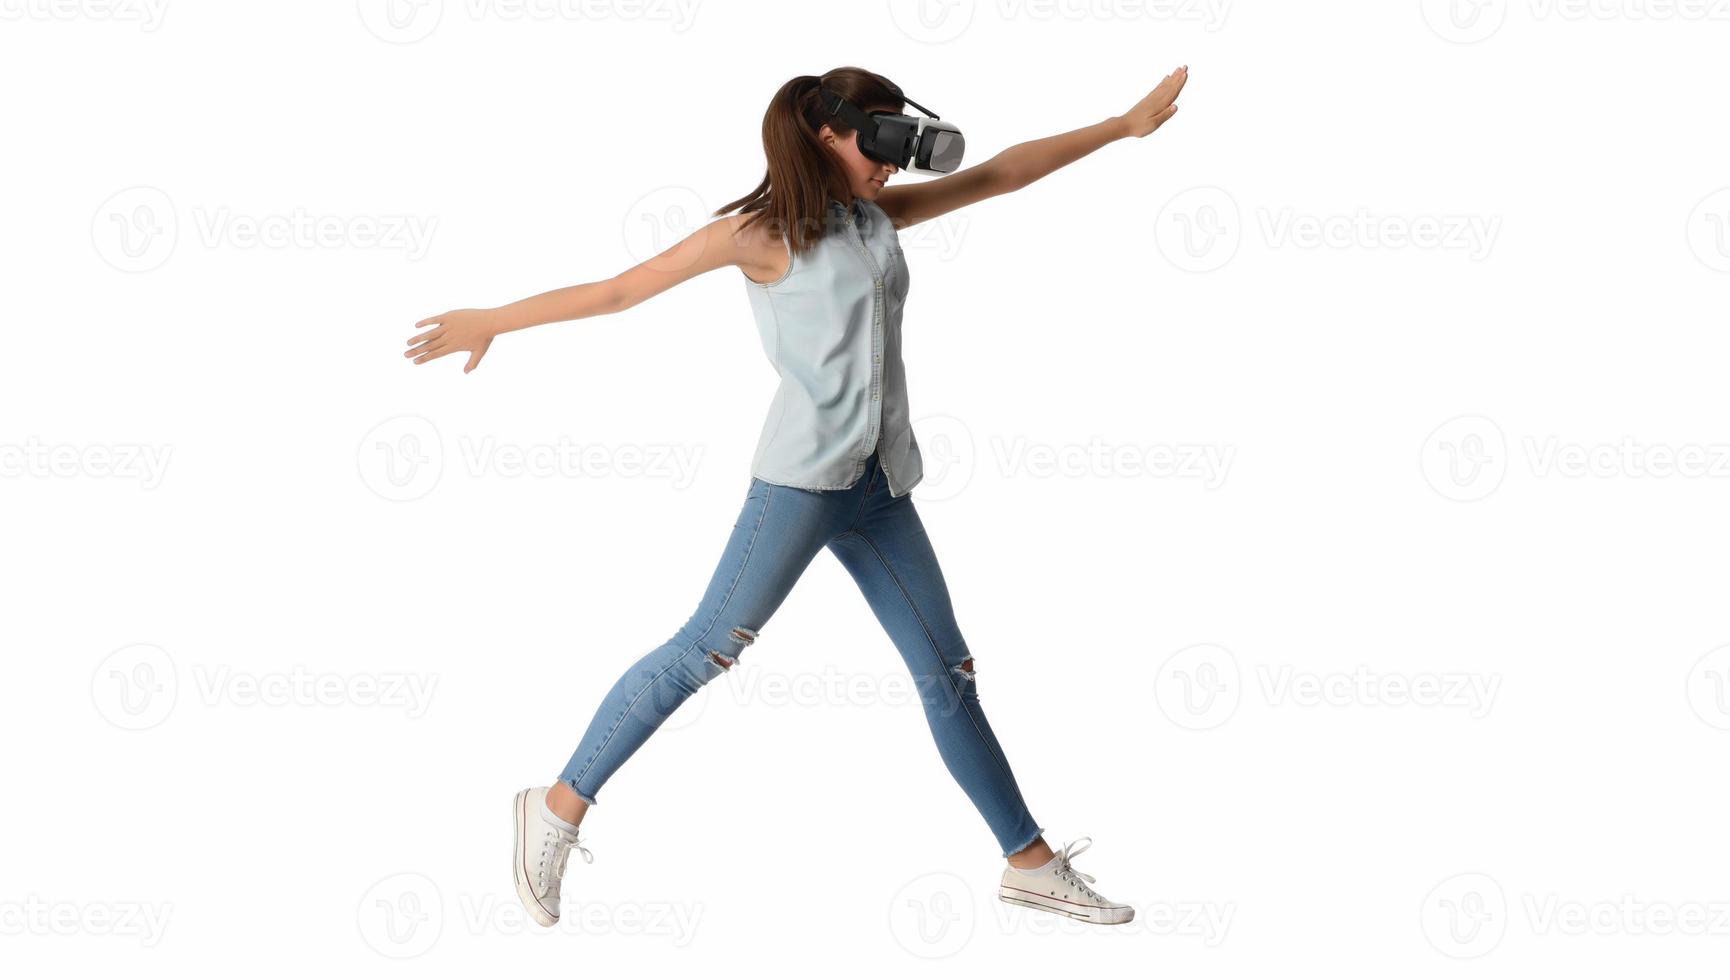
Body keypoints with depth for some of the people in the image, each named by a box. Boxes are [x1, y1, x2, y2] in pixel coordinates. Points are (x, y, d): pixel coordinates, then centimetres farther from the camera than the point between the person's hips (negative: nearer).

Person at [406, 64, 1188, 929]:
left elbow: (1002, 173, 21)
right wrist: (489, 322, 4)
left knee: (947, 668, 9)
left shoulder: (878, 216, 16)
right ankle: (558, 807, 2)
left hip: (881, 484, 7)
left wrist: (1125, 125, 22)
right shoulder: (762, 231, -3)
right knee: (709, 647, -8)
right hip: (801, 475, -7)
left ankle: (1030, 863, 15)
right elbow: (620, 290, 1)